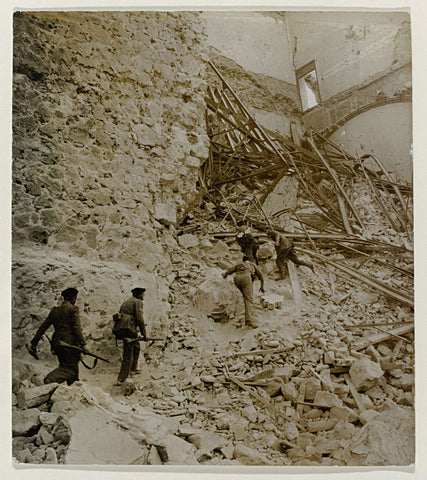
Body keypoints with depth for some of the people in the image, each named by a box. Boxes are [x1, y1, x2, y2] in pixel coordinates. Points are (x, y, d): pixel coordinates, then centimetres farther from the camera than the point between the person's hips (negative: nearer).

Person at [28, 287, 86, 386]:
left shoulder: (54, 311, 14)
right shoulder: (73, 309, -4)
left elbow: (43, 327, 13)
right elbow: (76, 327, -14)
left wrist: (33, 344, 16)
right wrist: (82, 344, -15)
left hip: (57, 344, 7)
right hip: (70, 343, -7)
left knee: (64, 366, 18)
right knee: (70, 368, -4)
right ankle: (50, 380, -27)